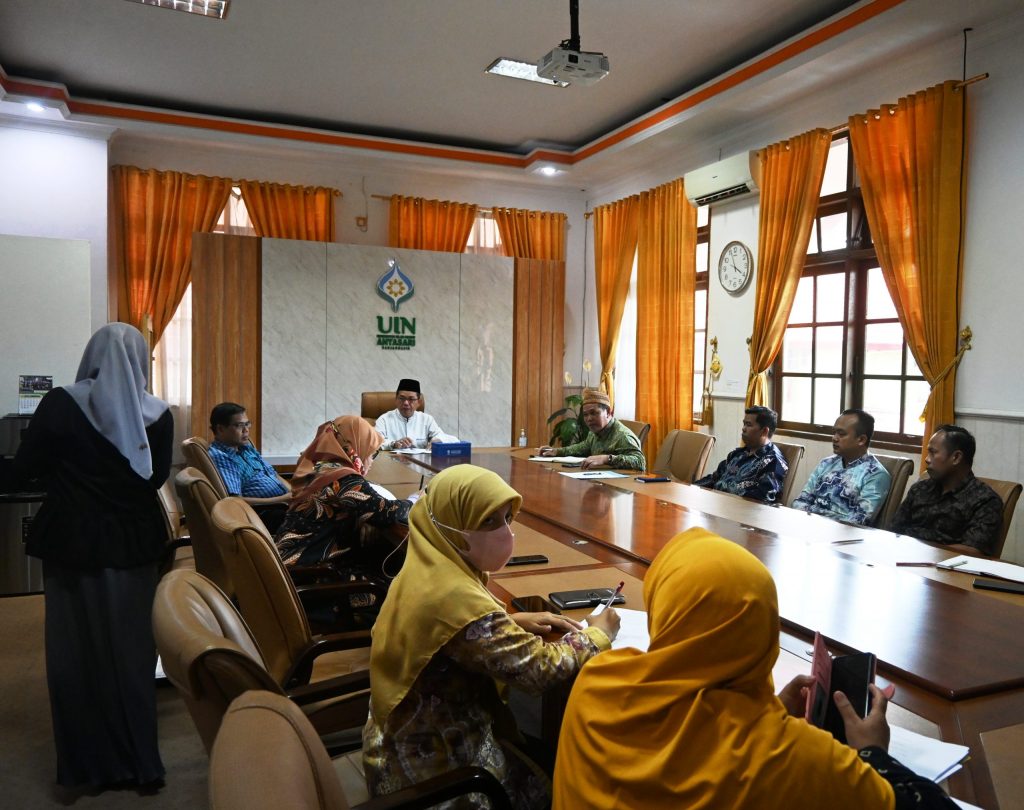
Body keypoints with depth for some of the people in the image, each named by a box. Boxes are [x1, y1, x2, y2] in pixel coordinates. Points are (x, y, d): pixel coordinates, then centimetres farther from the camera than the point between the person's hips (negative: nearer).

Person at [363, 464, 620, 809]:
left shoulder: (426, 568, -6)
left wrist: (515, 621, 1)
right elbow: (541, 668, -25)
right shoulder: (456, 598, -33)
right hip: (434, 765, -8)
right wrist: (599, 634, -8)